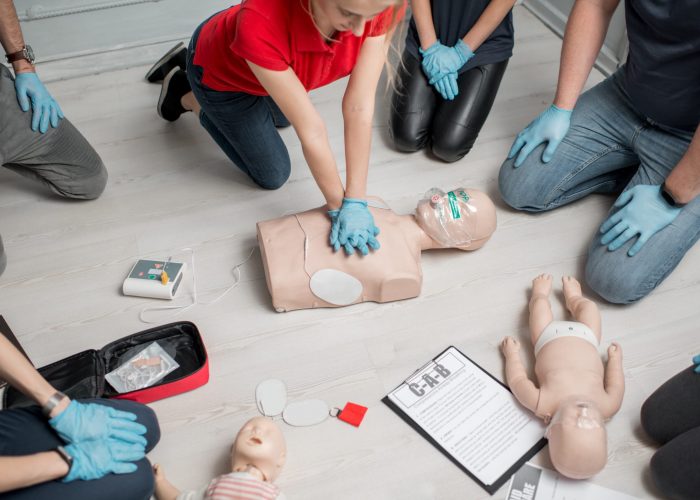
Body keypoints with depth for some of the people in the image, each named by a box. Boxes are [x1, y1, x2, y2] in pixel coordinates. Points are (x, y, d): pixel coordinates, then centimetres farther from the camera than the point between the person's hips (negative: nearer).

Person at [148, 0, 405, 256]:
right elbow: (310, 129, -38)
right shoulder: (260, 23, -47)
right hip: (222, 72, -5)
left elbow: (360, 107, -31)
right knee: (273, 175, 11)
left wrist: (355, 201, -27)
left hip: (279, 65, 5)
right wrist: (338, 207, -25)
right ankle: (188, 98, 24)